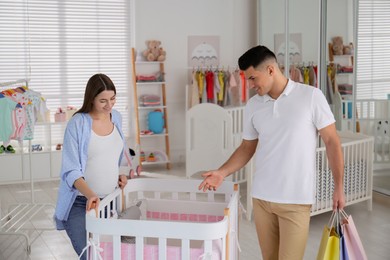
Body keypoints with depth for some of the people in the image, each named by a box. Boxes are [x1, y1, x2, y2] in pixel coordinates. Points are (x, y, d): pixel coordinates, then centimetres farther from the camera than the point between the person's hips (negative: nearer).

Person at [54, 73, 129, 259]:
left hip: (109, 200, 5)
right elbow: (71, 171, -17)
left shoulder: (116, 117, 5)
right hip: (81, 202, -5)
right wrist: (90, 194, -33)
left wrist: (118, 175, 6)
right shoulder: (78, 124, -13)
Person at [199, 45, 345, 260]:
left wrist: (339, 187, -5)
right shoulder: (252, 105, 5)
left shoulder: (311, 96, -8)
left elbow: (331, 141, -4)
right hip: (261, 196, 4)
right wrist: (222, 172, -1)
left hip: (296, 199, -4)